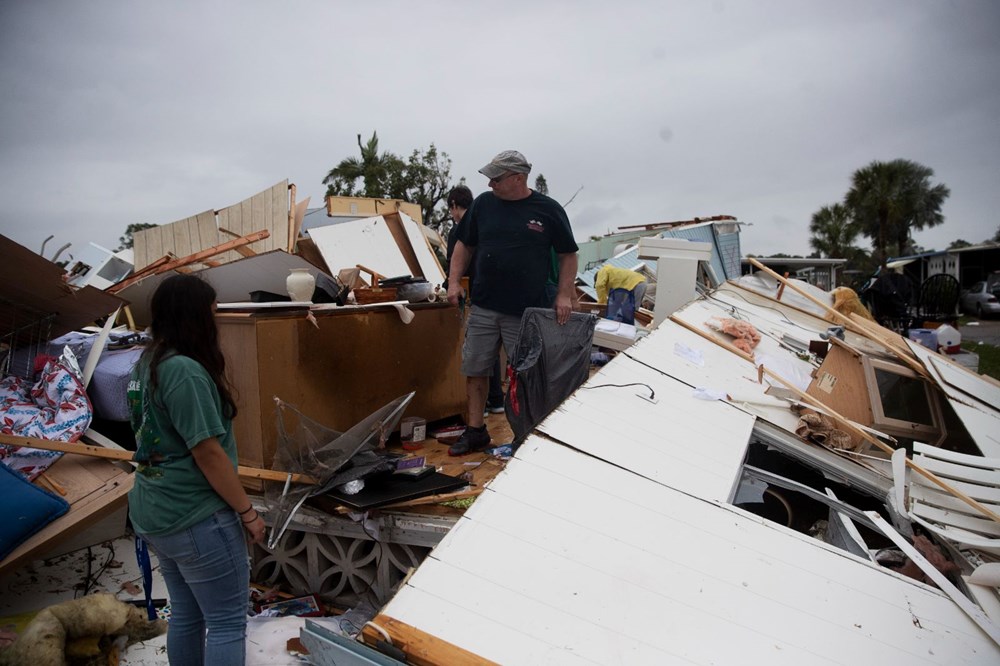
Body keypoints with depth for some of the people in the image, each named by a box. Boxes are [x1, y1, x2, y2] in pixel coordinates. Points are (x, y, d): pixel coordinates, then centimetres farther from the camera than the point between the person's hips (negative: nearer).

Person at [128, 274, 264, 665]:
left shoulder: (146, 365, 7)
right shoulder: (185, 370, -21)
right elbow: (207, 453, -21)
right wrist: (248, 512, -15)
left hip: (156, 514, 9)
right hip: (196, 518, -9)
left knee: (186, 616, 19)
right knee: (227, 622, 2)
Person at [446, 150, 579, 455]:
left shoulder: (548, 210, -1)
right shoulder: (483, 203, 7)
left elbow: (568, 255, 3)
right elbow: (465, 245, 15)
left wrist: (564, 295, -6)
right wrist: (454, 280, 3)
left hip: (528, 312, -3)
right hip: (483, 308, 4)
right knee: (475, 370, 7)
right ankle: (475, 431, 20)